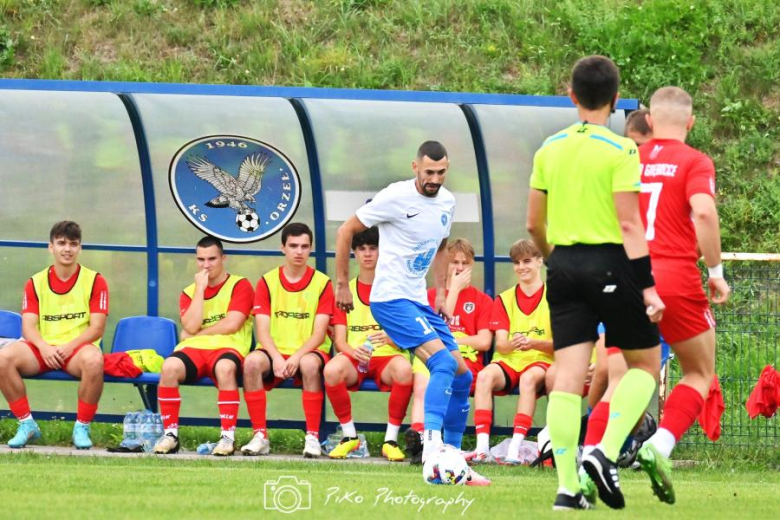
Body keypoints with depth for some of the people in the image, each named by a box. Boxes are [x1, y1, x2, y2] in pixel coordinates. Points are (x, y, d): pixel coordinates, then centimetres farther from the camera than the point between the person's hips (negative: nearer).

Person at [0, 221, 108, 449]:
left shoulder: (94, 281, 4)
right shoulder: (36, 283, 10)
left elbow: (96, 328, -4)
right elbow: (28, 327, 0)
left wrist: (69, 346, -20)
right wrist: (44, 347, -22)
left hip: (77, 348, -2)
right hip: (43, 348, 2)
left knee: (94, 360, -39)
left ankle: (82, 428, -19)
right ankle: (27, 425, -13)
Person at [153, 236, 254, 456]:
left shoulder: (240, 285, 6)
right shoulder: (189, 292, 18)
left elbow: (231, 324, -7)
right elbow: (191, 327, -1)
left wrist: (197, 333, 0)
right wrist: (200, 288, 0)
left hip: (227, 347, -3)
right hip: (194, 349, 3)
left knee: (224, 367, -41)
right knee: (170, 366, -31)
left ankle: (228, 436, -34)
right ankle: (170, 434, -22)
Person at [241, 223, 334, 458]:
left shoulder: (322, 283, 2)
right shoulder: (267, 282, 6)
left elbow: (319, 333, -5)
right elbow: (263, 331, -2)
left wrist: (297, 357, -22)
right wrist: (277, 358, -21)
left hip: (308, 352, -1)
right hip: (274, 351, 2)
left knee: (310, 364, -38)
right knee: (252, 362, -33)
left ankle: (312, 437, -31)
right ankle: (260, 436, -27)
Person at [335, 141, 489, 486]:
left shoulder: (447, 202, 8)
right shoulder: (396, 197, -14)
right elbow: (346, 231, -6)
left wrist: (441, 292, 17)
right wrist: (342, 284, -5)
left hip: (420, 301, 8)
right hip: (391, 299, -8)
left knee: (462, 375, 4)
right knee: (443, 360, -25)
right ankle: (431, 446, -31)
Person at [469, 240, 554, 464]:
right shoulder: (504, 300, 13)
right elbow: (500, 344, 2)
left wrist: (533, 343, -24)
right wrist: (511, 344, -23)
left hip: (540, 362, -2)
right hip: (508, 362, 2)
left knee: (529, 378, -38)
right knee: (485, 375, -32)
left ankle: (515, 448, -44)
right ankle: (482, 446, -39)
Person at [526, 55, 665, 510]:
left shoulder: (550, 149, 7)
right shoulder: (620, 150, -9)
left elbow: (534, 223, 11)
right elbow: (629, 224, -14)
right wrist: (648, 286, -13)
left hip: (564, 267, 5)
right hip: (610, 263, -5)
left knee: (568, 374, 1)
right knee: (645, 364, 10)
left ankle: (568, 486, -4)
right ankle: (607, 452, -10)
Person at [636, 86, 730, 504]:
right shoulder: (694, 162, -1)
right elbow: (703, 212, -17)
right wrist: (716, 272, -8)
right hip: (677, 278, -3)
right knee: (699, 374, 14)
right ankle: (660, 445, -10)